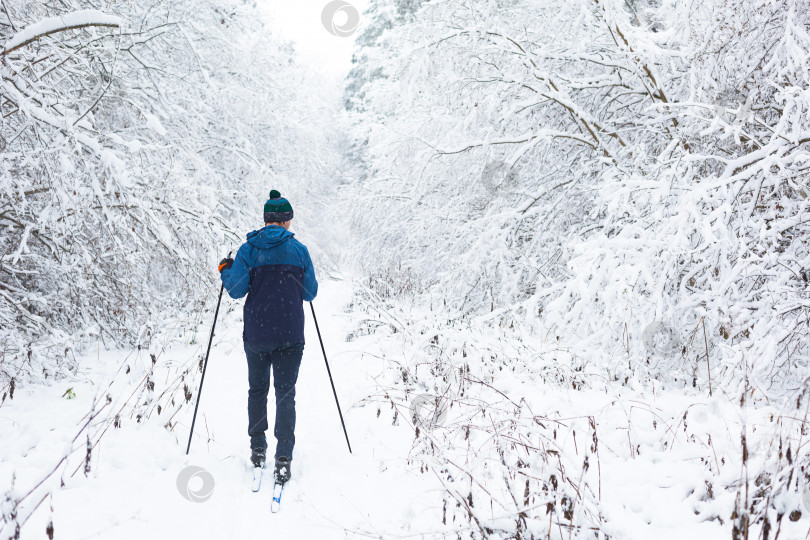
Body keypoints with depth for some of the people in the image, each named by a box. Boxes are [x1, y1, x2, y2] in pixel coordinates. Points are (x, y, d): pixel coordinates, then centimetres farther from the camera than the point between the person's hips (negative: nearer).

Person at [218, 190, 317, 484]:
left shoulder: (248, 250, -3)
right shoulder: (298, 250, -1)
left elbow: (236, 290, -5)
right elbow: (310, 293, 3)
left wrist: (225, 271, 14)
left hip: (256, 335, 1)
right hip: (290, 336, -1)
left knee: (257, 390, 18)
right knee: (285, 394, 4)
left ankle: (258, 449, 24)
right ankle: (283, 457, -4)